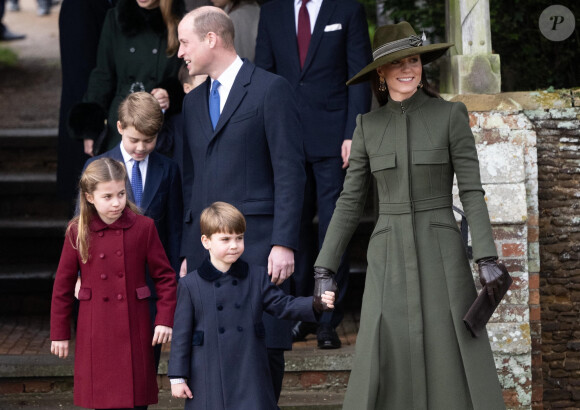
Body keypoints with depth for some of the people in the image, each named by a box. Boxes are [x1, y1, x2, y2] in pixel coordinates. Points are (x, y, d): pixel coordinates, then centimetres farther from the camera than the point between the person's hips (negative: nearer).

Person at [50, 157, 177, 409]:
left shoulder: (143, 227, -3)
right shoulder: (78, 232, -2)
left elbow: (164, 276, 3)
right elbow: (63, 285, 5)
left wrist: (165, 320, -5)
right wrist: (59, 333, 5)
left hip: (134, 331, 0)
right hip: (95, 334, 0)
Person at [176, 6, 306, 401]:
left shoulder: (271, 89, -1)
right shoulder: (193, 102, 20)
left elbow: (290, 172, -6)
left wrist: (284, 243, -14)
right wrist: (187, 252, 14)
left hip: (257, 243, -6)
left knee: (264, 348, -7)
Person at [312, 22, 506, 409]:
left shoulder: (451, 115, 0)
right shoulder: (368, 126, 7)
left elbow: (472, 191, -4)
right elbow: (350, 201, 8)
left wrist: (487, 258, -14)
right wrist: (324, 268, 2)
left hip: (441, 256, -2)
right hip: (389, 260, 2)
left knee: (460, 368, -6)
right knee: (384, 371, -4)